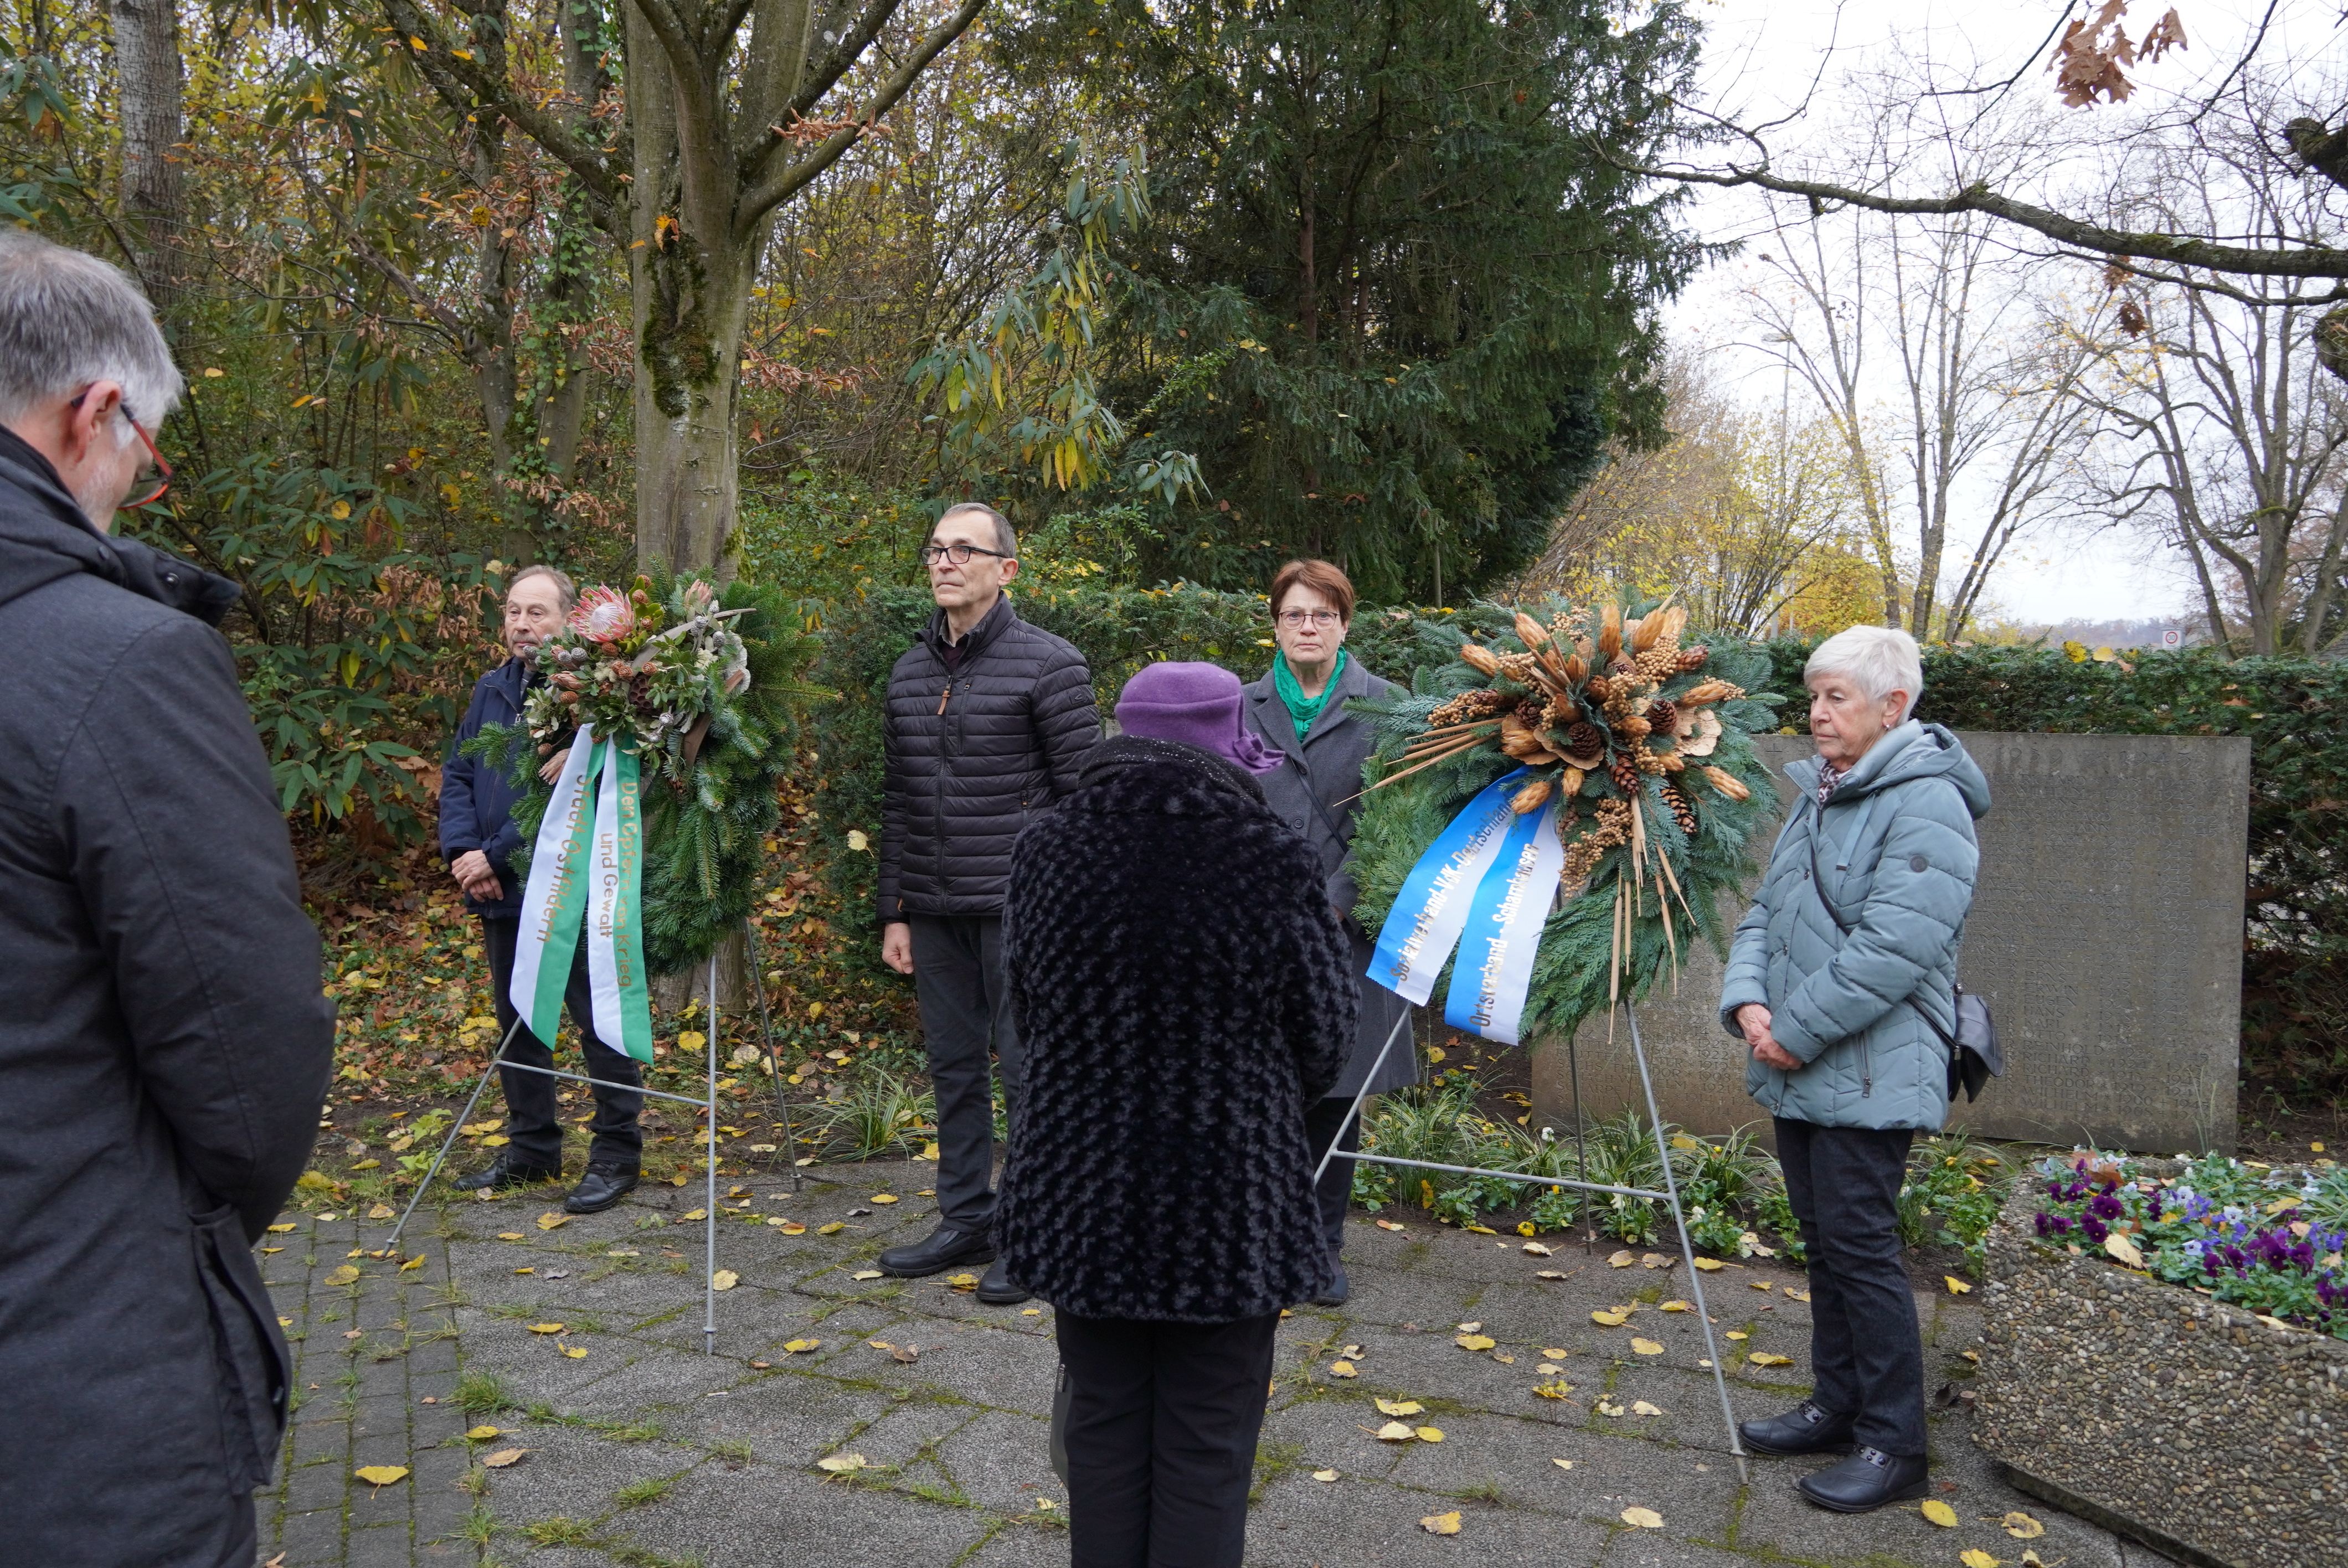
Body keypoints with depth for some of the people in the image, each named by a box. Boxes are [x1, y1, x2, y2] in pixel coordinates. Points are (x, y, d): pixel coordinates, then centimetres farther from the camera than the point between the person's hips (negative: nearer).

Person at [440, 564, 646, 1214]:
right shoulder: (492, 690, 10)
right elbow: (457, 776, 10)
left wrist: (496, 855, -19)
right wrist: (464, 852, -6)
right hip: (503, 894, 8)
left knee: (599, 1021, 2)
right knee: (516, 1020, 17)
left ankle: (616, 1153, 14)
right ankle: (531, 1147, 32)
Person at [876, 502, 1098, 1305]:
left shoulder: (1050, 665, -6)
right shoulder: (910, 672, 12)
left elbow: (1083, 795, -7)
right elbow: (898, 801, 15)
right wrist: (895, 911, 12)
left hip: (1018, 908, -6)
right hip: (935, 910, 6)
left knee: (1029, 1072, 0)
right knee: (953, 1068, 13)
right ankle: (966, 1221, 27)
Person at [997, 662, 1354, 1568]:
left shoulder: (1048, 850, -4)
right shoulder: (1275, 864, -14)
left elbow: (1027, 1008, 7)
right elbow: (1324, 1036, -4)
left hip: (1084, 1191, 3)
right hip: (1229, 1197, -3)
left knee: (1102, 1429, 18)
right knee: (1204, 1454, 11)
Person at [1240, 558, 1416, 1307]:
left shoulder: (1379, 706, 2)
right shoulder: (1247, 707, 9)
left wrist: (1334, 903, -10)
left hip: (1345, 929, -1)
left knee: (1335, 1091, 5)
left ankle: (1323, 1246, 19)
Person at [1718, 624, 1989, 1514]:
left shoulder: (1925, 805, -15)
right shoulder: (1818, 796, 13)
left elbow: (1894, 948, -23)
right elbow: (1765, 913, 15)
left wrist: (1799, 1031, -18)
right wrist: (1747, 1001, -3)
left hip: (1869, 1076, -9)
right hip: (1799, 1073, 9)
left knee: (1860, 1248, -3)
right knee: (1825, 1241, 17)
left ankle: (1893, 1446, 10)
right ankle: (1838, 1407, 30)